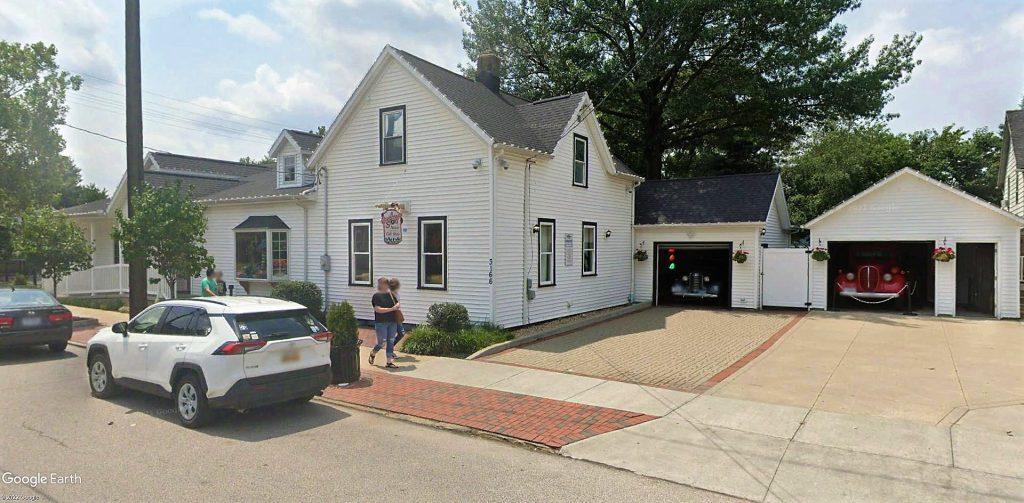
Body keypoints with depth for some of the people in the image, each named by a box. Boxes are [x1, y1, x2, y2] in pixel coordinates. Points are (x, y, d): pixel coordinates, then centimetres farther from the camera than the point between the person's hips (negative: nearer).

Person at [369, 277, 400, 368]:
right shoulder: (377, 296, -7)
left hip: (392, 322, 5)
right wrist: (392, 309, -20)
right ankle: (372, 354, 27)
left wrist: (398, 307, -1)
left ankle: (390, 362, 10)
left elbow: (397, 304, 23)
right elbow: (378, 309, -16)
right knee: (382, 343, -2)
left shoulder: (391, 294, 10)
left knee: (391, 342, 5)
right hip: (381, 323, -5)